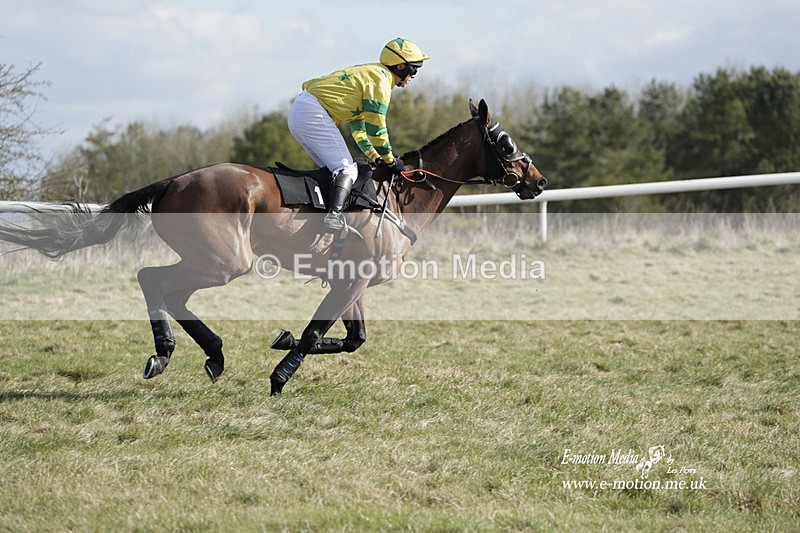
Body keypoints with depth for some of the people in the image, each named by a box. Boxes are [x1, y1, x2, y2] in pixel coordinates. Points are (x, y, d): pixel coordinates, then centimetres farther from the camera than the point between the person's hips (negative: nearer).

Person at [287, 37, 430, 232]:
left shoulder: (367, 73, 25)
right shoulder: (380, 77, -6)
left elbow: (358, 121, 29)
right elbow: (376, 126, -9)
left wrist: (373, 155, 24)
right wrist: (390, 159, 2)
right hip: (313, 113, -10)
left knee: (335, 168, 16)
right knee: (347, 170, -15)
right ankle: (334, 214, -33)